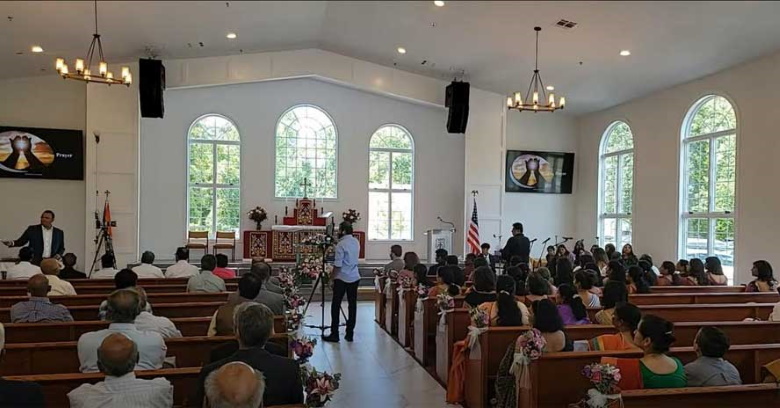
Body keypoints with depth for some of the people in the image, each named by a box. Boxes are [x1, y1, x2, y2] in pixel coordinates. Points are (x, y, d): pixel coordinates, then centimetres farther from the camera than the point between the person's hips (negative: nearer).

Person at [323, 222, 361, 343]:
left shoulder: (341, 245, -15)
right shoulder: (356, 242, 7)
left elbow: (338, 265, -16)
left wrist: (332, 277, -6)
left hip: (342, 278, -6)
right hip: (355, 278, 6)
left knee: (336, 306, 3)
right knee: (352, 305, 8)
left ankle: (334, 334, 4)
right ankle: (350, 333, 11)